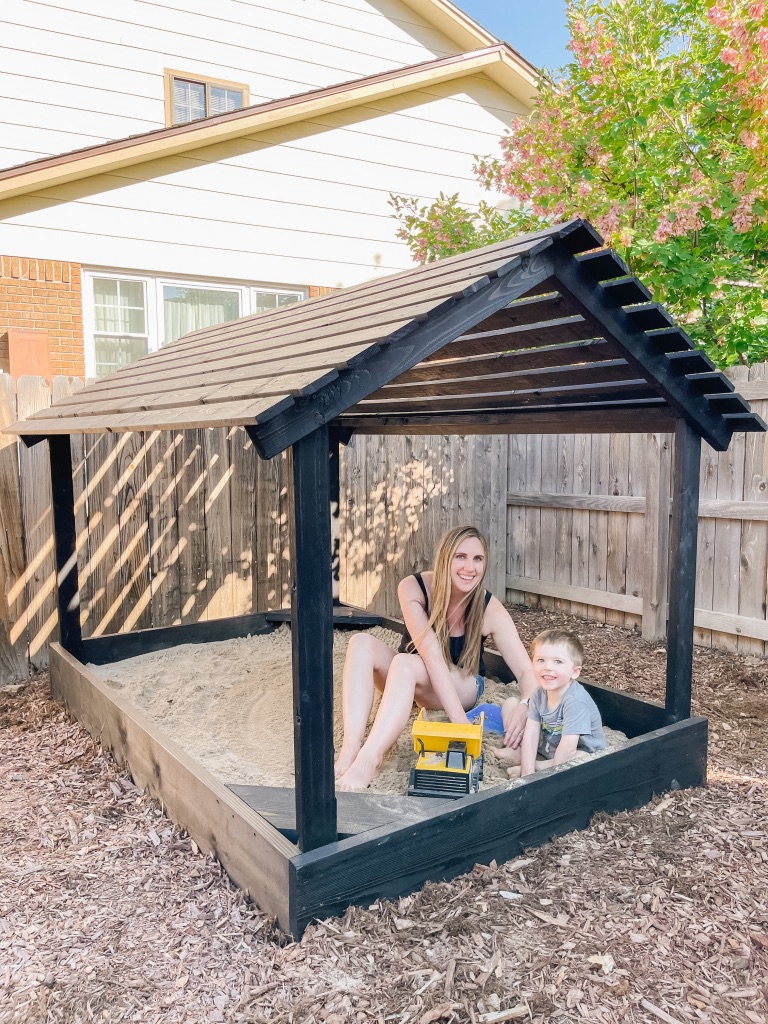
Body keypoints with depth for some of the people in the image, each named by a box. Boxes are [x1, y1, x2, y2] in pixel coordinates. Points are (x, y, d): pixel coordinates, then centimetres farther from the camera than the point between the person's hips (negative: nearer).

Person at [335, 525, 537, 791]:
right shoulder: (413, 588, -23)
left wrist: (525, 707, -44)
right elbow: (430, 653, -32)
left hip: (462, 687, -2)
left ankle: (366, 763, -45)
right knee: (362, 643, -28)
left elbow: (527, 671, -21)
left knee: (405, 663, -35)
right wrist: (459, 719, -41)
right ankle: (350, 750, -41)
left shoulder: (490, 610, -21)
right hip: (406, 679, 2)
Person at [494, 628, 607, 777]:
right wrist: (527, 773, -24)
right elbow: (531, 733, -15)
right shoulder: (539, 693, -11)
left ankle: (538, 766, -18)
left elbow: (568, 747, -35)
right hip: (546, 746, 6)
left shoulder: (575, 701, -33)